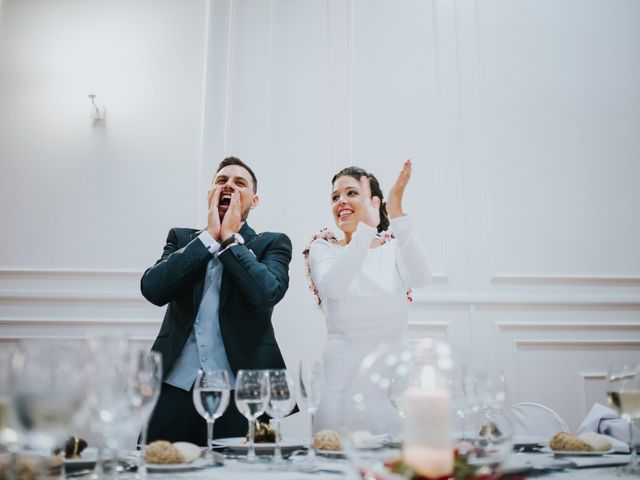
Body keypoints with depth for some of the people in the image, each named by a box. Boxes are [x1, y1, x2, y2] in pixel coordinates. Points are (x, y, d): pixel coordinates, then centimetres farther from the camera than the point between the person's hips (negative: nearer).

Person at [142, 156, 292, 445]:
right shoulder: (182, 238, 15)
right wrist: (210, 236, -5)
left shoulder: (272, 244, 8)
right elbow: (153, 289, -4)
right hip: (175, 385, 2)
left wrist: (230, 237, -5)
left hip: (238, 388, -2)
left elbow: (267, 294, -13)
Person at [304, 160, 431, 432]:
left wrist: (396, 213, -25)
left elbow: (419, 278, -17)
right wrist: (368, 226, -27)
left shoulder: (394, 247, 5)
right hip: (342, 378, -1)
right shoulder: (323, 247, 1)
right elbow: (332, 287, -20)